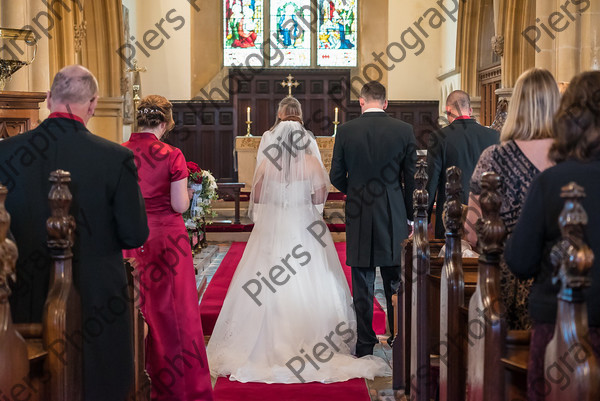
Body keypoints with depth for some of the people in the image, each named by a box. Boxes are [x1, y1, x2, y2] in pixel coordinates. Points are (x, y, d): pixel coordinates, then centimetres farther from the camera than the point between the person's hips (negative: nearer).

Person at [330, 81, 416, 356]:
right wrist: (410, 217, 9)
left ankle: (365, 343, 13)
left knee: (362, 284, 7)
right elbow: (411, 178, -1)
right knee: (395, 281, 12)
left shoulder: (345, 131, -4)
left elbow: (336, 177, 0)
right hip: (394, 217, 1)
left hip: (358, 217, 0)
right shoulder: (404, 130, -3)